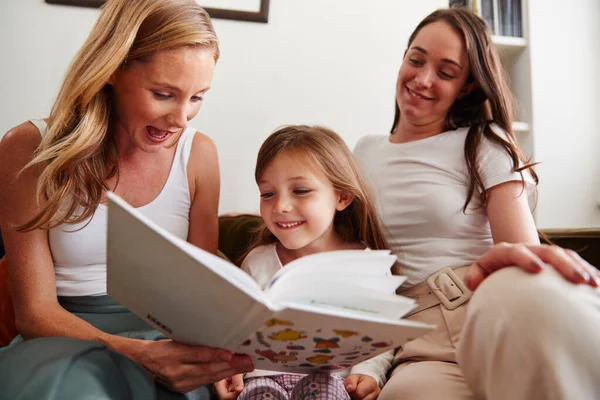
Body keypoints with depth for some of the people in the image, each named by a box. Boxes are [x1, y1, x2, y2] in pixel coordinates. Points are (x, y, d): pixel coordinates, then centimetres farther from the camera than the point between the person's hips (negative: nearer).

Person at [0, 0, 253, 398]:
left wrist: (218, 350, -17)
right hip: (67, 335, -1)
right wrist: (138, 354, -28)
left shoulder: (199, 154, -1)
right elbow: (35, 310, -10)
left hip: (166, 334, 2)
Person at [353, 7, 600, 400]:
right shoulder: (365, 152, 19)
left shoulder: (483, 143, 8)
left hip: (495, 309, 0)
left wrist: (519, 256, -29)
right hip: (419, 345, 1)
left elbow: (523, 243, -4)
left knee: (530, 291, -39)